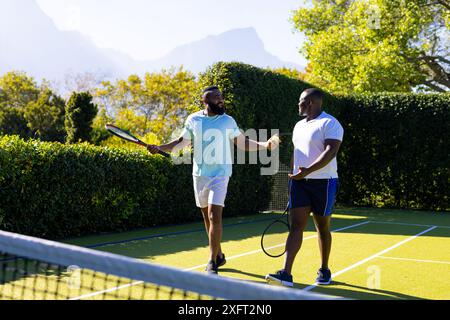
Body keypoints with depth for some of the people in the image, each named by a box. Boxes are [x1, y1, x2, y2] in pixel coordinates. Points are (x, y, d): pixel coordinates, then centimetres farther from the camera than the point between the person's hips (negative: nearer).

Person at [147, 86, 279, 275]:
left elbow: (243, 143, 6)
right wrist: (159, 148, 2)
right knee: (207, 217, 10)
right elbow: (182, 142, 13)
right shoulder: (193, 120, 3)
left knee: (214, 216, -13)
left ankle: (212, 263, -5)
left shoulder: (228, 121, 0)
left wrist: (265, 145, -7)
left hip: (220, 175, -3)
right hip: (200, 174, 3)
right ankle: (219, 255, 27)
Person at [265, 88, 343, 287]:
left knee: (322, 228, 7)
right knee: (296, 226, -5)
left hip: (323, 182, -6)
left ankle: (324, 270, 24)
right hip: (299, 183, 6)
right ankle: (286, 274, -12)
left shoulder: (330, 124, -8)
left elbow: (331, 151, -22)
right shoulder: (299, 125, 17)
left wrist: (308, 170, -32)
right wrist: (292, 177, 19)